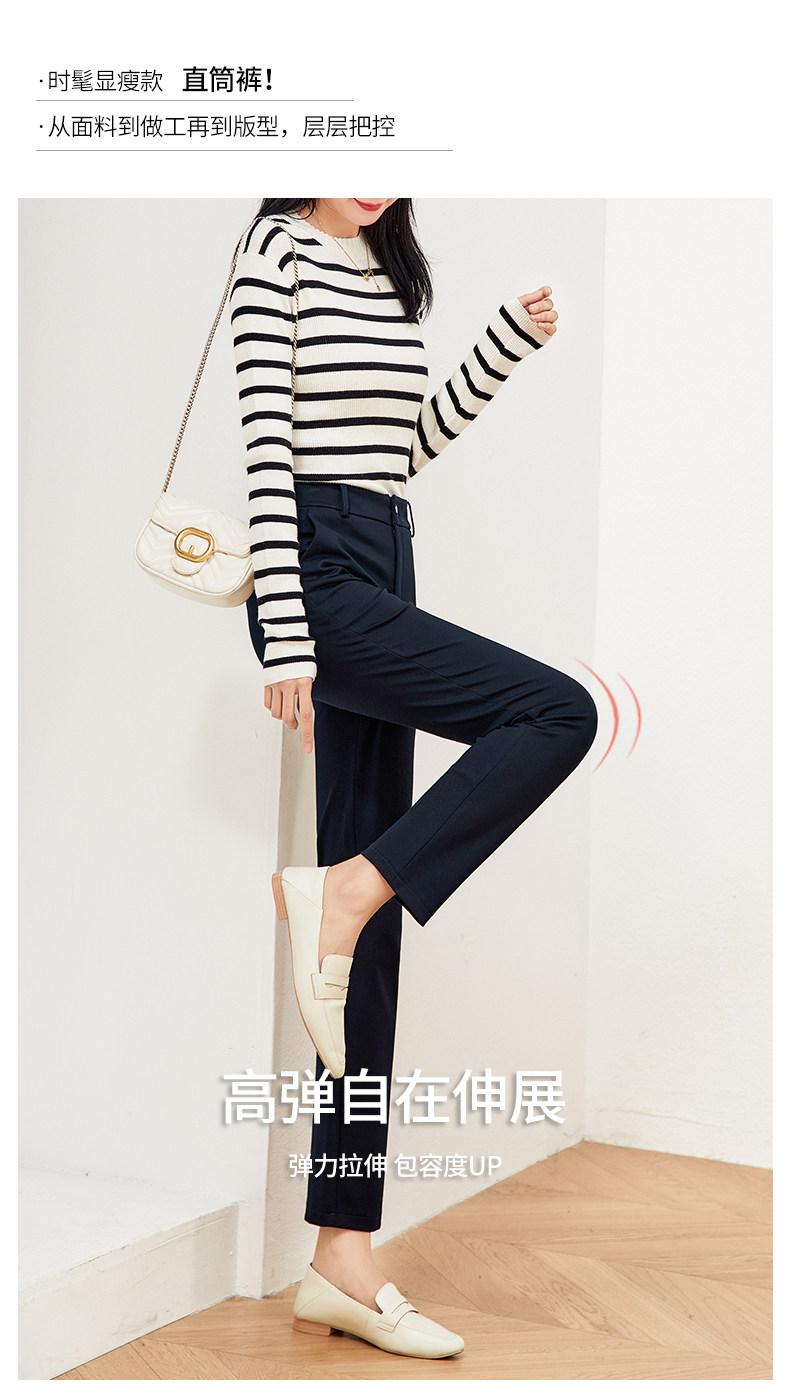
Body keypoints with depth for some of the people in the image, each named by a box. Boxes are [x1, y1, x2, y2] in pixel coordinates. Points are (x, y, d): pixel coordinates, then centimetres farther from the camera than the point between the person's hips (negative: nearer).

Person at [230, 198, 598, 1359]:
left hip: (385, 576, 7)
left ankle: (343, 1263, 6)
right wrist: (287, 640, -18)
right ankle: (337, 892, -13)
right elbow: (267, 446, -12)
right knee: (559, 712, -20)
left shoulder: (388, 267, 19)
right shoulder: (279, 252, -3)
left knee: (375, 926, 2)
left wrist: (508, 342, 13)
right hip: (322, 578, -7)